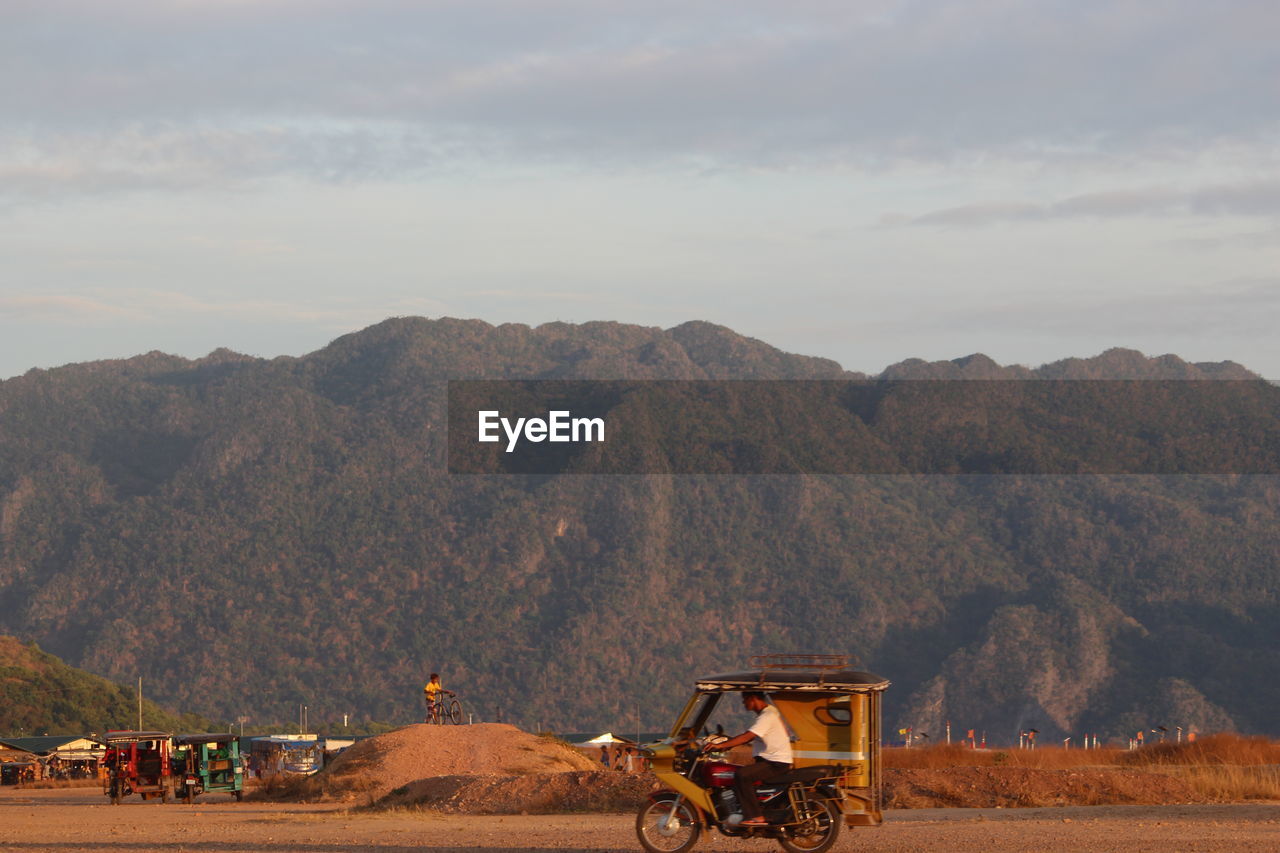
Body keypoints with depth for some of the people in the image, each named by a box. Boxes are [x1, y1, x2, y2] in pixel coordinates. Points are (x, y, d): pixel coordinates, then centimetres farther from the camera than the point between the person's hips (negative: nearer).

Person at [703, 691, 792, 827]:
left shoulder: (767, 716, -17)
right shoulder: (767, 712, 17)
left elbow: (748, 736, -27)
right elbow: (750, 737, 21)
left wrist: (720, 745, -30)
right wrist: (728, 745, 10)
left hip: (777, 764, -11)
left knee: (742, 775, -26)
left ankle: (756, 817, -25)